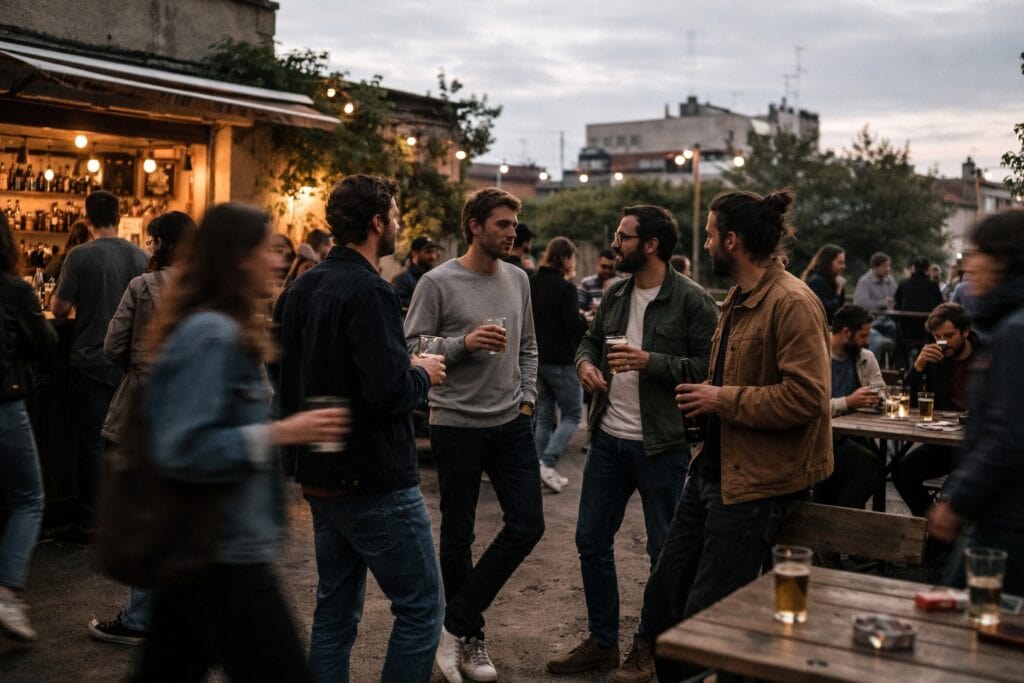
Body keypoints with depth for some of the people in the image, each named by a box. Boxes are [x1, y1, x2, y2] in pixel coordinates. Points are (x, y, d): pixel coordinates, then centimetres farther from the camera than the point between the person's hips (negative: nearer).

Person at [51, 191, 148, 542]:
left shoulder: (80, 256, -12)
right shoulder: (141, 256, 0)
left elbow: (59, 309, -10)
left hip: (90, 362, -3)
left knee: (92, 443, 2)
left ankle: (87, 524, 7)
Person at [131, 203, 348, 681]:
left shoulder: (225, 331, 11)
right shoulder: (211, 335, -19)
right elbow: (184, 448, -25)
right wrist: (281, 433, -24)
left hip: (202, 547, 10)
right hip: (223, 554, -10)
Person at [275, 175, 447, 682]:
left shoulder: (303, 288, 9)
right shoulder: (369, 291, -19)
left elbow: (288, 373, 15)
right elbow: (388, 391, -27)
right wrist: (422, 374, -7)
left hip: (320, 478, 9)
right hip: (375, 483, -9)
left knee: (334, 611, 16)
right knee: (421, 608, 4)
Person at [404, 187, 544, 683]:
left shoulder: (518, 279, 8)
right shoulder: (437, 283, -9)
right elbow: (411, 348, -11)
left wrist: (527, 396, 8)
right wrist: (464, 343, -22)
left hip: (512, 424, 5)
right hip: (457, 426, -5)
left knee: (527, 525, 2)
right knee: (458, 537, 7)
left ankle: (456, 625, 13)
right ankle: (470, 638, 26)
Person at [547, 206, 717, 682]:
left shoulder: (692, 300, -11)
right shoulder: (616, 295, 9)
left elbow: (709, 367, -16)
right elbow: (590, 340, 21)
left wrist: (651, 362, -22)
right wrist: (585, 362, -1)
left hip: (661, 445, -6)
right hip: (609, 438, 7)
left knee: (665, 551, 7)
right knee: (592, 540, 12)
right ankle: (602, 641, 28)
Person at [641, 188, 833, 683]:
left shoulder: (792, 303, -17)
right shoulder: (738, 300, 15)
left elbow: (807, 396, -25)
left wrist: (723, 399, -18)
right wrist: (704, 398, 10)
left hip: (758, 481, -10)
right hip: (714, 467, 10)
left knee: (704, 618, -2)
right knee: (662, 599, 15)